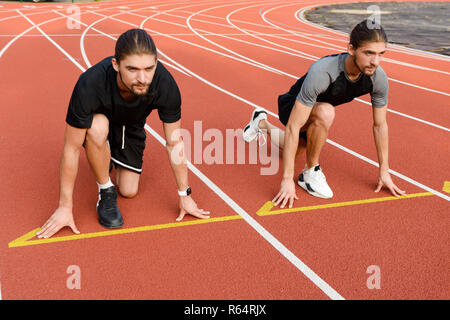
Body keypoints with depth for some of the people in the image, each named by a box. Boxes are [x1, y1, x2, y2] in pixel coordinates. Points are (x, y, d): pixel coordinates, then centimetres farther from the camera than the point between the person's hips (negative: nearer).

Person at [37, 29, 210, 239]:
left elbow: (174, 143, -20)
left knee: (128, 191, -2)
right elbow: (71, 149, -31)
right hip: (98, 119, -2)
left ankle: (113, 159, 32)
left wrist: (185, 196, -12)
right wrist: (65, 207, -23)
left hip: (131, 127, 3)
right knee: (98, 126, -39)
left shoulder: (166, 85, -35)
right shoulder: (89, 84, -42)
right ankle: (105, 192, -11)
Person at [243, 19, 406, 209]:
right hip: (292, 106, -6)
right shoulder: (322, 72, -43)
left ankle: (262, 123, 55)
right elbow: (293, 127, -42)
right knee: (325, 113, -40)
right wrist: (287, 179, -42)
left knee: (294, 152, 28)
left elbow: (380, 125, -11)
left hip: (316, 111, 6)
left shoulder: (378, 77, -26)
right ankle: (310, 173, -16)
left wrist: (384, 172, -6)